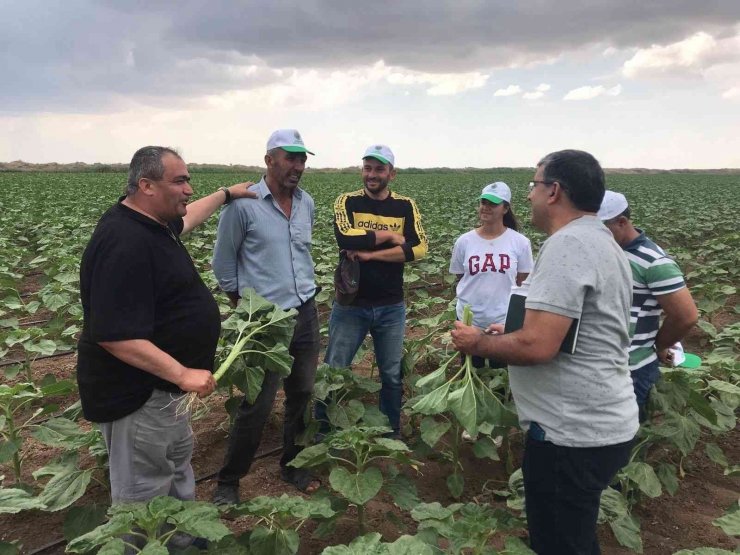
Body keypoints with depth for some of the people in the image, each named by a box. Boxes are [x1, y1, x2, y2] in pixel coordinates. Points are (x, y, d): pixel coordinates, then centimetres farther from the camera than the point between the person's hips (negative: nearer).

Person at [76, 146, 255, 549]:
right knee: (143, 491, 5)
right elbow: (115, 336, -32)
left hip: (158, 385, 11)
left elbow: (186, 217, 27)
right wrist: (181, 373, -31)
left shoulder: (153, 223, 2)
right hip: (135, 392, -11)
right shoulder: (125, 245, -29)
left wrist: (226, 193, 34)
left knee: (178, 455, 28)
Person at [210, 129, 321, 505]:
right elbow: (223, 263, -3)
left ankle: (292, 466, 35)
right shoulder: (243, 204, -13)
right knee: (256, 406, 1)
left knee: (302, 396, 15)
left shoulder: (307, 203, 6)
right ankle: (228, 482, 21)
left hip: (306, 314, 6)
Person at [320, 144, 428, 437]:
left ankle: (392, 433, 34)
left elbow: (419, 248, -11)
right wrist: (389, 236, -13)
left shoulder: (405, 206, 2)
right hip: (350, 304, -1)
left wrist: (371, 253, -18)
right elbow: (346, 239, -21)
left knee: (392, 374, 14)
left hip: (391, 307, 2)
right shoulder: (347, 201, -2)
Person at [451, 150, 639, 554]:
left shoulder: (566, 244, -21)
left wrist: (478, 342, -11)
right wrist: (510, 334, 16)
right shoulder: (601, 242, 12)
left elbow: (536, 347, -28)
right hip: (603, 423, 10)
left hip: (573, 432, -10)